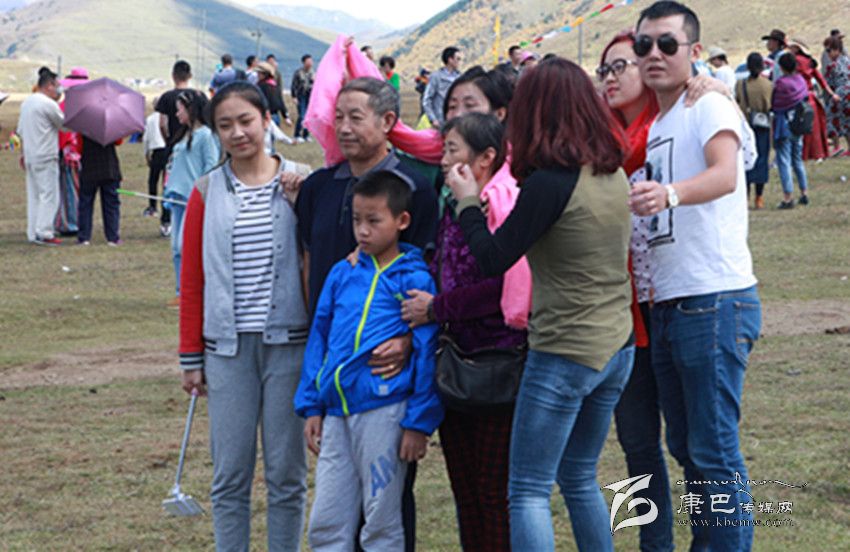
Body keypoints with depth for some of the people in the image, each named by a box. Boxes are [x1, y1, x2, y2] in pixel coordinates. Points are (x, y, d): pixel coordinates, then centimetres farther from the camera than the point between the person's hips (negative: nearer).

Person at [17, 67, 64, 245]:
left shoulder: (26, 102, 13)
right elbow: (63, 123, -4)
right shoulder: (48, 104, -14)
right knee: (48, 194, -6)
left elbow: (21, 131, 18)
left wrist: (23, 153, 24)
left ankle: (33, 233, 12)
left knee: (34, 195, 11)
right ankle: (44, 232, -10)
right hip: (46, 157, -9)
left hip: (30, 155, 9)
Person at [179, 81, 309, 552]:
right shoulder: (207, 192, 6)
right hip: (228, 348, 1)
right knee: (229, 474, 4)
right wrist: (191, 356, 8)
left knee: (287, 473, 5)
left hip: (288, 343, -1)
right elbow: (192, 279, 8)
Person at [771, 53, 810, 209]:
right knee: (797, 160, 19)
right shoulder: (801, 81, 1)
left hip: (784, 125, -7)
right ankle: (804, 194, 23)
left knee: (784, 161, -4)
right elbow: (805, 99, 10)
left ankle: (788, 197, -7)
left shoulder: (781, 83, -18)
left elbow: (773, 104, -12)